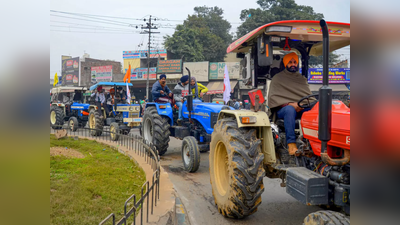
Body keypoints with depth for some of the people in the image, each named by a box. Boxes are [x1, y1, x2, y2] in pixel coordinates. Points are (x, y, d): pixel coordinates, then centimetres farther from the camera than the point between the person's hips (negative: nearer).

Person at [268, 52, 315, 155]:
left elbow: (308, 96, 17)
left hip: (302, 108, 3)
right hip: (283, 109, -3)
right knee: (290, 110, -40)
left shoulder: (302, 79, 25)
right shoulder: (277, 78, 12)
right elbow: (272, 97, 1)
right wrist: (289, 104, -12)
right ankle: (291, 143, -41)